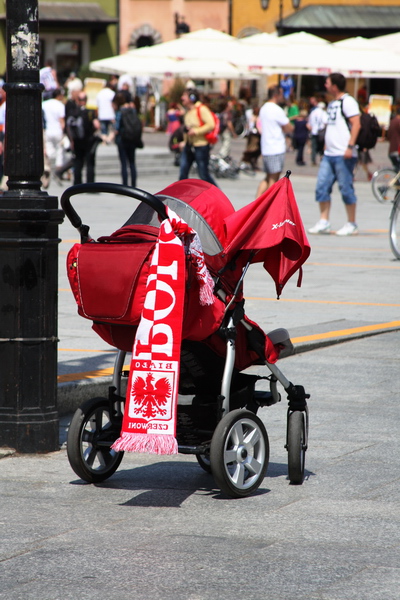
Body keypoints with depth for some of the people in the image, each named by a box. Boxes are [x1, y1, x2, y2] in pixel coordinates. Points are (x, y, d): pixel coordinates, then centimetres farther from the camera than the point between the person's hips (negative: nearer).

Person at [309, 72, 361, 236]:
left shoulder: (348, 101, -9)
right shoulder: (332, 104, 19)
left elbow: (356, 124, -16)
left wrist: (350, 146, -23)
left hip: (343, 155, -9)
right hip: (329, 154, 9)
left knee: (346, 189, -3)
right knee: (322, 187, 4)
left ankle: (351, 224, 6)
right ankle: (324, 223, 10)